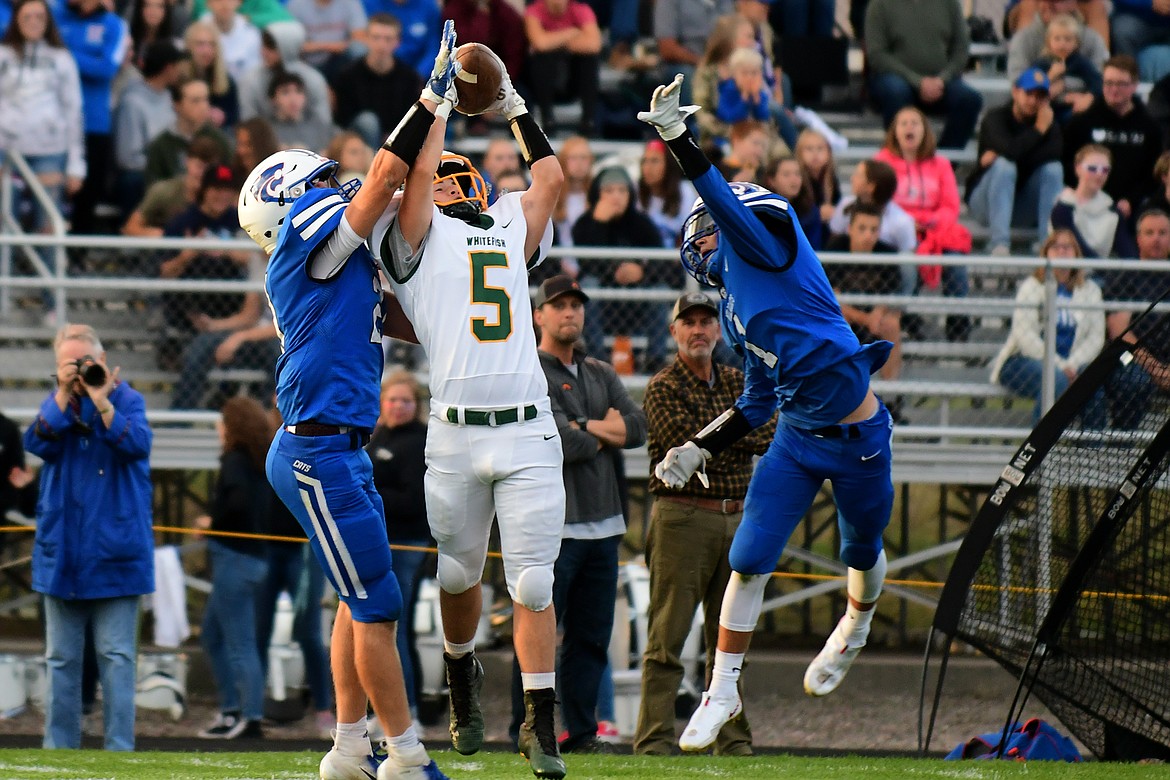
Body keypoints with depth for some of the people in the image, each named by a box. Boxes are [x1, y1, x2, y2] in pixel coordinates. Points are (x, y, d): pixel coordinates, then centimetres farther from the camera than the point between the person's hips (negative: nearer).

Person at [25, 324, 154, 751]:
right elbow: (38, 443, -8)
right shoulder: (55, 404, 9)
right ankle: (58, 747, 13)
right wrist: (63, 395, -13)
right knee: (61, 658, 8)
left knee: (117, 655, -4)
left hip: (113, 551, -3)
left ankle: (119, 748, -4)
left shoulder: (127, 399, 0)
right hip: (62, 551, 3)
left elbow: (138, 444, -17)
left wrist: (102, 401, -21)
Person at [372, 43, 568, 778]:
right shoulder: (419, 236, 7)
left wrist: (513, 106, 24)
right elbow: (417, 170, -4)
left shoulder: (511, 230, 20)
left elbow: (551, 177, 18)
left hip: (528, 434, 2)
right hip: (454, 435, -2)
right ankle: (462, 673, 37)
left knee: (532, 584, -3)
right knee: (459, 574, 9)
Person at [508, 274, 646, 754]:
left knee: (591, 637, 6)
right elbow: (558, 442, -15)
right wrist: (604, 435, 0)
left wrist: (583, 427, -7)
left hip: (603, 525, 7)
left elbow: (637, 428, 5)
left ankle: (581, 733, 10)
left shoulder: (602, 375, 19)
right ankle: (528, 733, -3)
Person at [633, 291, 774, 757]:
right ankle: (654, 741, -8)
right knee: (668, 637, -7)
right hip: (683, 519, -6)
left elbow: (771, 435, 3)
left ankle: (733, 740, 14)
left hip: (736, 518, 6)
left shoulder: (737, 383, 15)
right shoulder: (664, 387, -3)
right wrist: (737, 434, -5)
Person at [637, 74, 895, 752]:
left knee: (863, 551, 16)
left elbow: (728, 204, -31)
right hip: (795, 438, 6)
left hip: (859, 438, -6)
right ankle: (723, 691, 4)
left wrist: (679, 137, -40)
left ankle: (857, 626, 48)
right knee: (750, 560, -4)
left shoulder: (762, 241, -10)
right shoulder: (735, 312, 11)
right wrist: (702, 448, 11)